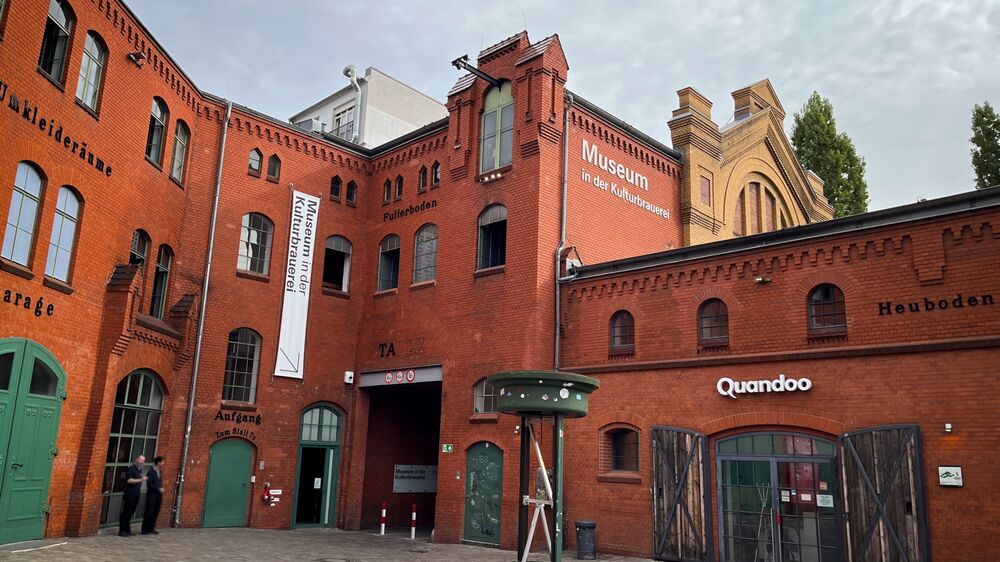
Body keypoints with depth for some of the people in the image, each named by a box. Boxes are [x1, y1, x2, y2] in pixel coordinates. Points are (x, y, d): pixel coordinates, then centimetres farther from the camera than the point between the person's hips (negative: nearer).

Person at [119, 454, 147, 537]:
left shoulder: (140, 470, 16)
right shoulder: (131, 469, -9)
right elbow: (129, 480, -21)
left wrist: (143, 479, 11)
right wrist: (140, 480, -24)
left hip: (136, 495, 8)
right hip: (130, 495, -8)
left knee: (130, 513, 10)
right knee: (126, 513, -5)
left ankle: (127, 530, 15)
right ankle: (122, 531, -2)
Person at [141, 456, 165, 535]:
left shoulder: (160, 472, 13)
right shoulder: (150, 472, -9)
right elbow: (149, 484, -15)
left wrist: (161, 495, 11)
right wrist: (158, 489, -18)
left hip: (158, 496, 7)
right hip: (152, 496, -7)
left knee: (155, 513, 7)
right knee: (149, 512, -3)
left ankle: (151, 528, 13)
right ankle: (145, 529, 4)